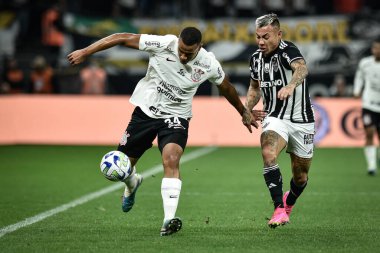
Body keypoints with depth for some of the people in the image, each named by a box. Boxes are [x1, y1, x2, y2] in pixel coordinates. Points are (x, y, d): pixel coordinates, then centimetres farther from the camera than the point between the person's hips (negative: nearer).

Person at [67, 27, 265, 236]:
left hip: (175, 117, -1)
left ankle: (168, 220, -35)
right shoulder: (163, 44, -19)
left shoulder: (209, 65, -13)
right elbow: (122, 38, -15)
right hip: (146, 111, 1)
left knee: (171, 159, -29)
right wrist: (85, 52, -18)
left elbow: (226, 88, 8)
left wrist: (244, 113, 23)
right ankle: (132, 184, 45)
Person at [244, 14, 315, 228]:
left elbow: (301, 68, -43)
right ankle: (280, 210, -26)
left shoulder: (287, 51, -19)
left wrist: (291, 85, -64)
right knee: (269, 154, -29)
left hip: (301, 121, -3)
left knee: (301, 177, 10)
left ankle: (288, 202, 43)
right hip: (275, 118, 3)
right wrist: (246, 109, 3)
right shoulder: (256, 58, 1)